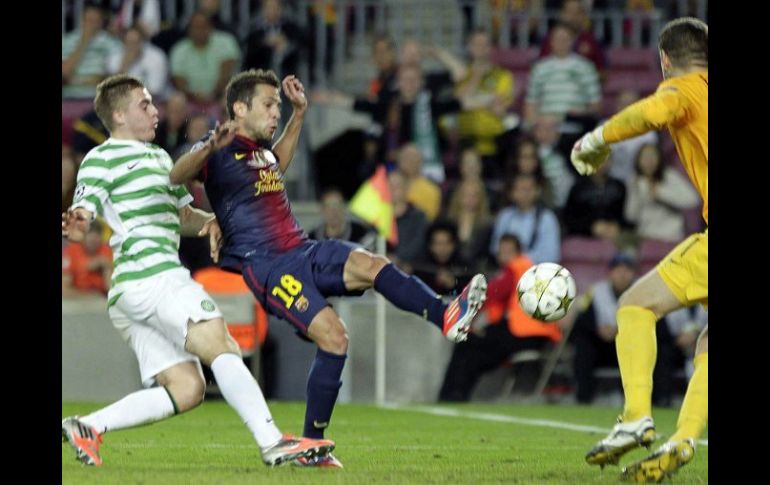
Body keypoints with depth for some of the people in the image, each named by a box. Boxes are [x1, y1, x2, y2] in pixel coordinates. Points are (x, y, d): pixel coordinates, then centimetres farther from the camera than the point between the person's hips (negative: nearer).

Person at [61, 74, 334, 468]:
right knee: (221, 346, -18)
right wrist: (76, 227, -35)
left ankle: (87, 427, -1)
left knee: (185, 389, 1)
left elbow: (182, 214, 34)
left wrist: (207, 222, 10)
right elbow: (82, 215, -9)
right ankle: (273, 443, -26)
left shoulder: (158, 156, 29)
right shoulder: (101, 159, 1)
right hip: (154, 276, -10)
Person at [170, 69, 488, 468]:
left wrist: (299, 113, 38)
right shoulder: (221, 153, -5)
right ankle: (312, 445, -13)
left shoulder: (260, 148, 21)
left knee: (370, 265, -22)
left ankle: (446, 316, -43)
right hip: (266, 266, -8)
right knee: (333, 336, -22)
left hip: (304, 252, 8)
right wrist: (210, 147, -41)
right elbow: (176, 177, -23)